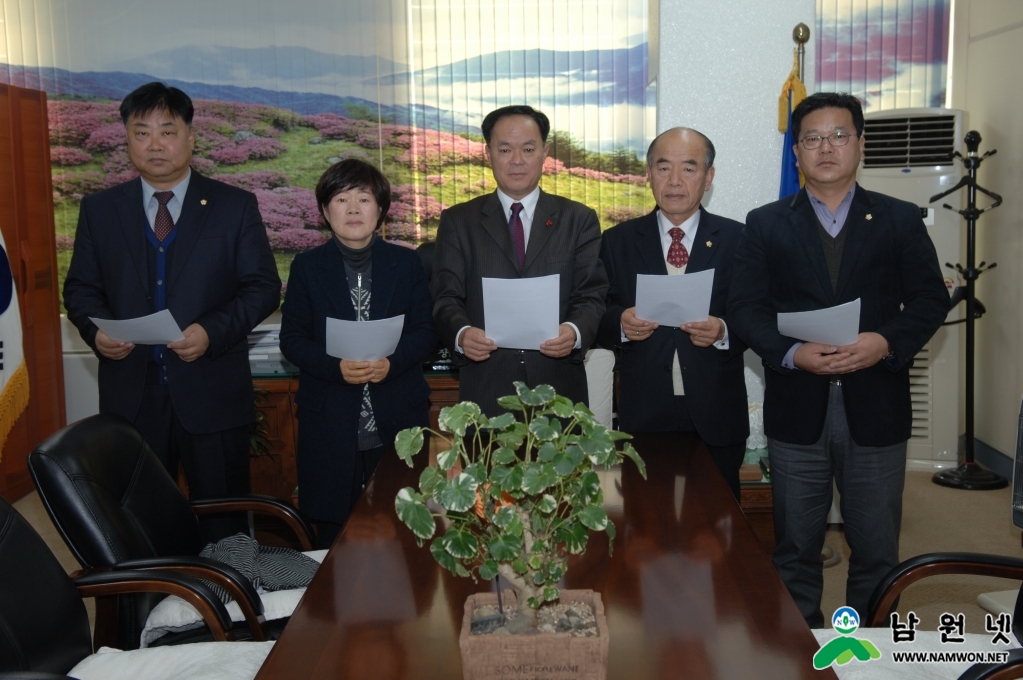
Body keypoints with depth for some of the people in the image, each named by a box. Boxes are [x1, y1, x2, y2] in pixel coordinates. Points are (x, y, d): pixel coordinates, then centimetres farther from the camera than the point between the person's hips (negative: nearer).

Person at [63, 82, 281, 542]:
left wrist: (212, 332, -18)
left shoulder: (235, 207, 1)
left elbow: (263, 287, -2)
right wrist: (97, 330, -11)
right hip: (130, 396, 2)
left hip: (212, 396, -2)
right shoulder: (98, 210, 8)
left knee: (223, 529, 8)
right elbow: (80, 288, 11)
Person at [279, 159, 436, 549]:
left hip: (398, 421, 1)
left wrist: (391, 362, -16)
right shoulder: (307, 267, 5)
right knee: (333, 537, 7)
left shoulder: (406, 263, 7)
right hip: (330, 425, 0)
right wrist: (335, 367, -16)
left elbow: (425, 329, 3)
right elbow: (292, 339, 1)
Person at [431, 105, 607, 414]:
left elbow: (591, 295, 0)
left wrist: (575, 331, -21)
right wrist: (462, 333, -21)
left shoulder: (579, 220, 8)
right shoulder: (458, 221, 8)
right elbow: (446, 298, 1)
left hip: (558, 387, 1)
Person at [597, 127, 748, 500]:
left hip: (717, 418, 0)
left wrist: (723, 331, -18)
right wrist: (621, 323, -17)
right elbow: (596, 320, 4)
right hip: (643, 414, 0)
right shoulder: (618, 241, 5)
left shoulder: (737, 240, 3)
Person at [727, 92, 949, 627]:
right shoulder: (765, 225, 6)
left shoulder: (901, 221, 7)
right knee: (795, 548, 11)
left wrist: (889, 342, -18)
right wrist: (791, 353, -18)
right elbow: (745, 307, -1)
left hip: (876, 407, 0)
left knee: (877, 550, 9)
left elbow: (931, 299, 2)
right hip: (797, 408, 0)